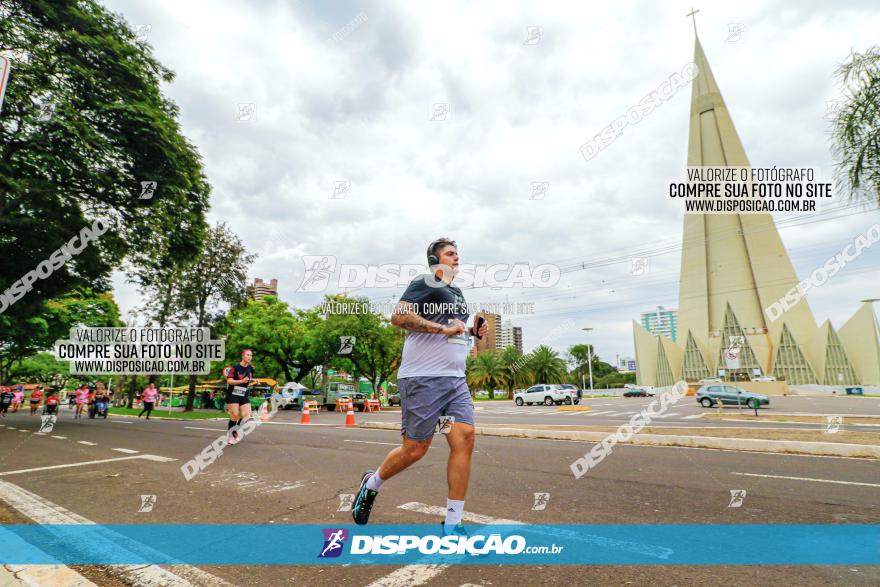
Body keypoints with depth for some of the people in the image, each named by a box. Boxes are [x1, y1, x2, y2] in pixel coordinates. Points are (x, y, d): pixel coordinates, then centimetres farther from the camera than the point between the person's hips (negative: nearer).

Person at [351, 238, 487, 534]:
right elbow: (399, 316, -16)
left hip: (455, 379, 8)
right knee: (415, 448, -1)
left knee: (465, 439, -5)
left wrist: (473, 330, 16)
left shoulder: (457, 293, 24)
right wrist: (443, 328, -18)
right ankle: (371, 484, 28)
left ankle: (452, 524, 5)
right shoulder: (426, 282, -3)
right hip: (423, 377, -8)